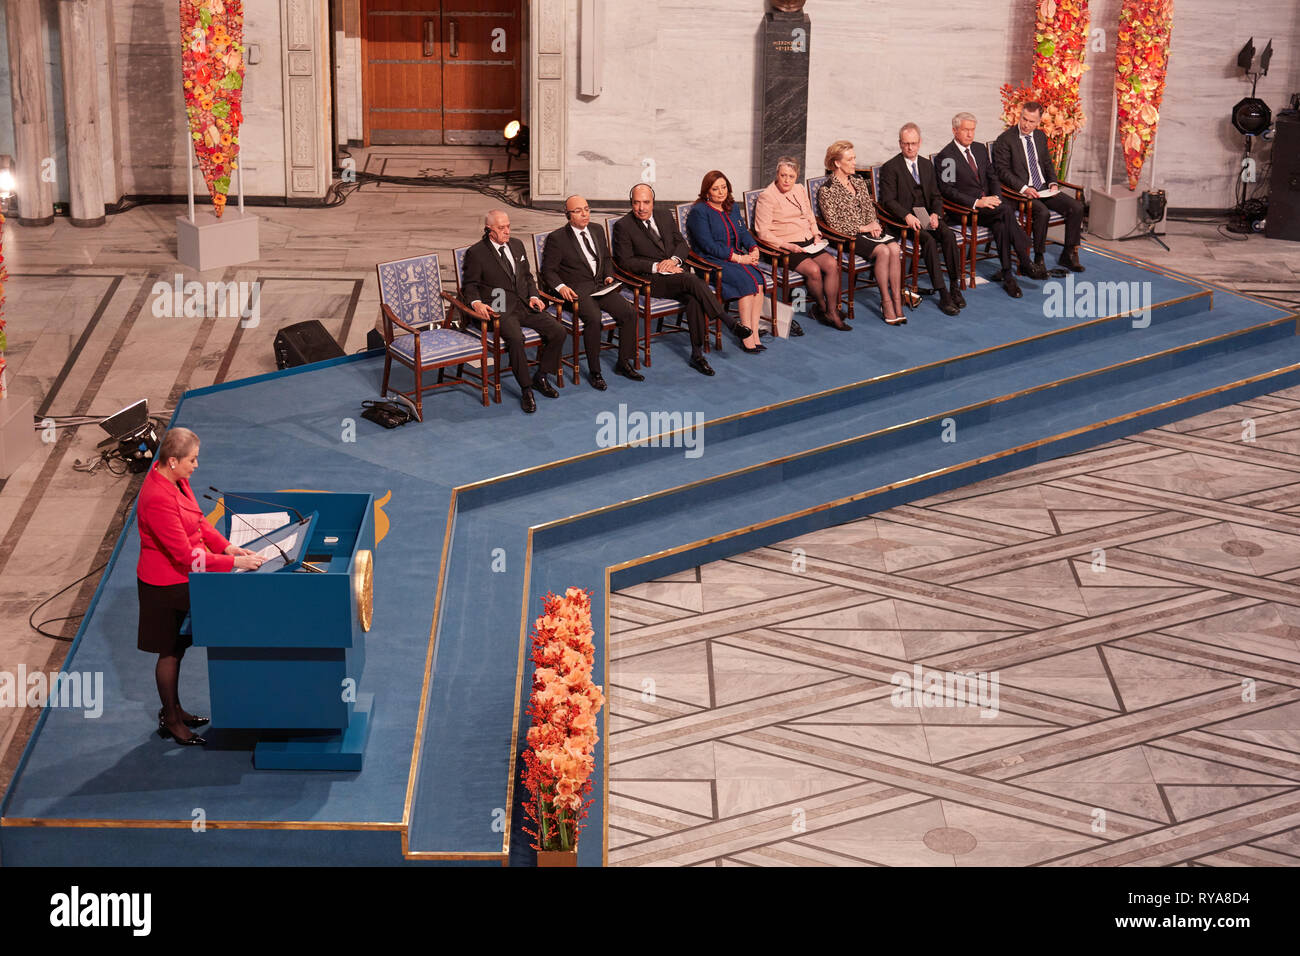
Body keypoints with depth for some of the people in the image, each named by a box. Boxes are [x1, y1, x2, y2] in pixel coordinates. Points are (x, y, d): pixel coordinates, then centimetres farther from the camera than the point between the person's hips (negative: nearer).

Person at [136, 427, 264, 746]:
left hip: (181, 580, 9)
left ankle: (174, 710, 37)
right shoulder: (157, 499, -32)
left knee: (177, 648, 21)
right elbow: (187, 556, -30)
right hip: (165, 587, -9)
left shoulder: (175, 478, -3)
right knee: (170, 653, 7)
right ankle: (170, 721, 23)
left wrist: (226, 546, -1)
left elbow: (197, 520, 11)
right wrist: (233, 562, -25)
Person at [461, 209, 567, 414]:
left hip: (525, 305, 6)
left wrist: (534, 296, 6)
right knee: (516, 338, -34)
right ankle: (526, 389, -20)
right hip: (501, 310, -6)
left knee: (558, 331, -13)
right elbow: (469, 286, 2)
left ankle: (540, 377, 5)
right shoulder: (476, 253, -1)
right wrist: (477, 303, -18)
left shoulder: (517, 245, 16)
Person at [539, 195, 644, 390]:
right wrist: (561, 287, -20)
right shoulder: (557, 238, -2)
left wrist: (609, 276, 8)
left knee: (630, 312, -15)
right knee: (593, 318, -33)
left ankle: (623, 363, 0)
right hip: (576, 289, -6)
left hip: (599, 285, 6)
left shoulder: (597, 230, 16)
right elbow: (548, 271, -2)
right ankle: (594, 371, -21)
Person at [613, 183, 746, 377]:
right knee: (693, 281, -32)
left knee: (694, 299, -28)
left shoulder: (665, 217, 17)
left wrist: (674, 259, -7)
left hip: (675, 271, 5)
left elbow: (682, 244, 17)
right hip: (651, 280, -5)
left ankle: (697, 355, -24)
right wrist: (657, 266, -15)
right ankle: (731, 323, -32)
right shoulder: (623, 226, 1)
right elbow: (625, 261, -6)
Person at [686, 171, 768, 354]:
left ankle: (753, 332, -25)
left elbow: (743, 232, 16)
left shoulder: (731, 208, 18)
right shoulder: (699, 212, -6)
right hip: (711, 262, -6)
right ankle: (747, 335, -26)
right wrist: (738, 258, -16)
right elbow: (708, 245, -14)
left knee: (758, 280, -23)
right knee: (746, 281, -30)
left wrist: (754, 249, -6)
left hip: (738, 258, 7)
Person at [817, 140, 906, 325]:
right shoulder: (827, 190, -5)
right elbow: (834, 223, -9)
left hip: (870, 229, 6)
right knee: (883, 251, -31)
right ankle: (886, 302, -24)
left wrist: (874, 224, -1)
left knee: (895, 249, -25)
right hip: (849, 235, -6)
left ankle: (897, 301, -25)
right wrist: (862, 228, -12)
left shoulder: (859, 181, 16)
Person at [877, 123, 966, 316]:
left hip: (927, 216, 5)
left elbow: (936, 196, 16)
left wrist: (935, 214, -6)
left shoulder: (927, 165, 17)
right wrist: (907, 216, -23)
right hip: (904, 219, -5)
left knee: (948, 234, -25)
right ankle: (943, 294, -33)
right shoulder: (890, 168, -1)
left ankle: (955, 286, -21)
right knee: (929, 240, -31)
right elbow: (887, 201, -8)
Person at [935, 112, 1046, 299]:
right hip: (965, 209, -6)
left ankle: (1007, 276, -28)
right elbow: (947, 190, -12)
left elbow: (992, 177, 19)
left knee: (1000, 224, -29)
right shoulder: (945, 157, -5)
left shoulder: (980, 149, 16)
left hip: (988, 202, 6)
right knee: (1007, 210, -30)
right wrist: (976, 202, -21)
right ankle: (1026, 263, -27)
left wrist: (995, 197, -3)